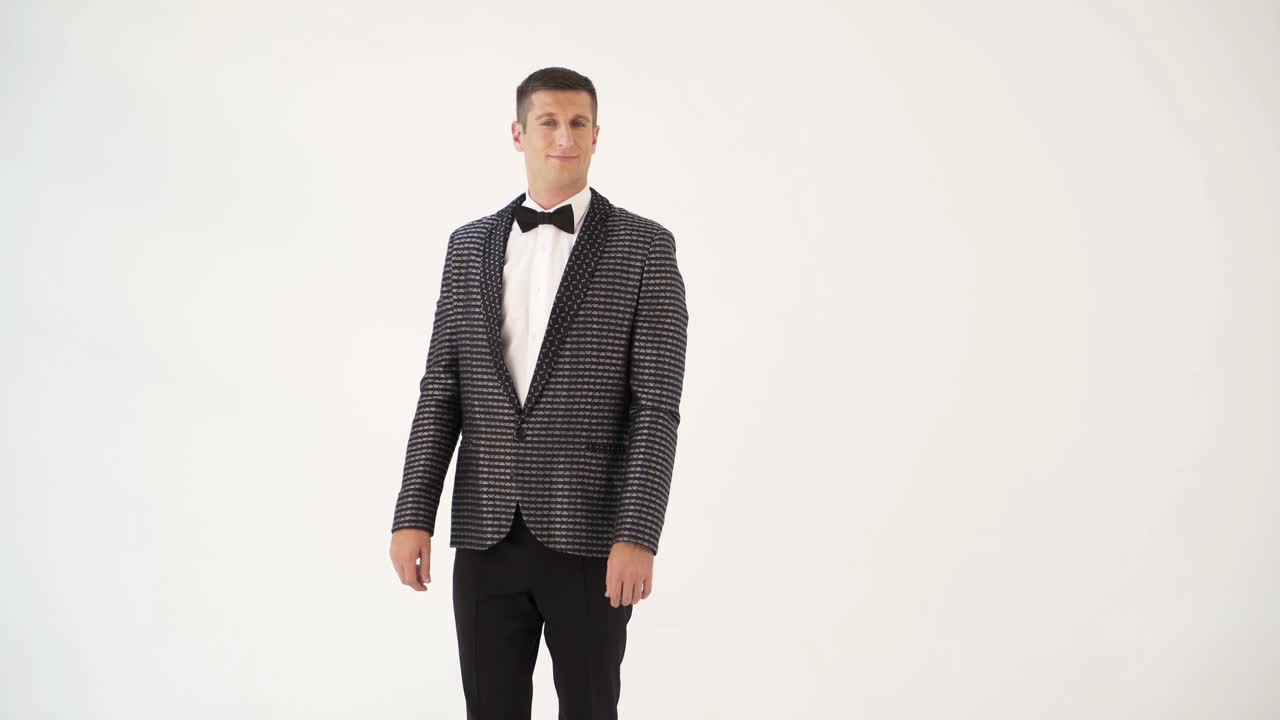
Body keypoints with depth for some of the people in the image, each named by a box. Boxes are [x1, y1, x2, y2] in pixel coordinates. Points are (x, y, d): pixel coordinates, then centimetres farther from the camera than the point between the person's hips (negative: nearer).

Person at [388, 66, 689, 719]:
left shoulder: (644, 246, -3)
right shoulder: (469, 246, 9)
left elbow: (657, 405, -9)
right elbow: (442, 391, 7)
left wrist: (639, 536, -17)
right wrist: (413, 516, -2)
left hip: (590, 535, -3)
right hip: (486, 533, 3)